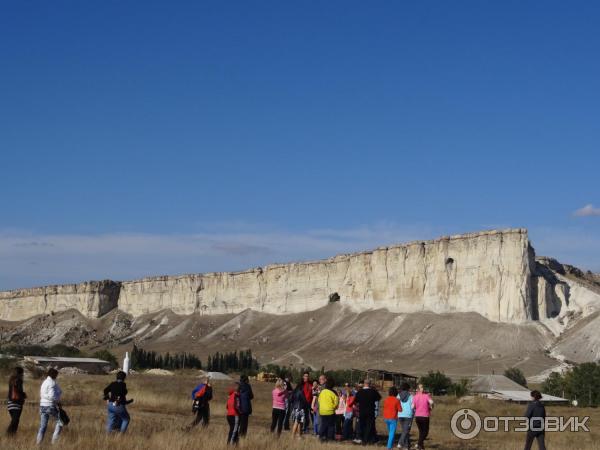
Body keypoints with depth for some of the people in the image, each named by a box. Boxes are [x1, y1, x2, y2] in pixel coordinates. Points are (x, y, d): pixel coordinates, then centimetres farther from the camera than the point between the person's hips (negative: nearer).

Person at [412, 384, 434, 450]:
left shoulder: (415, 397, 1)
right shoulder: (427, 396, -5)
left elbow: (412, 407, -6)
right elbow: (431, 402, -22)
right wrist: (431, 407, -3)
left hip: (417, 416, 3)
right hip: (425, 416, -3)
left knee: (421, 431, 20)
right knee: (425, 431, 9)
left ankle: (421, 445, 20)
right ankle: (419, 444, -10)